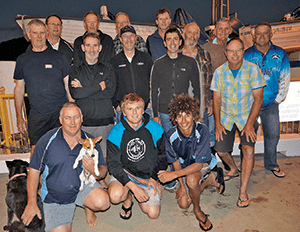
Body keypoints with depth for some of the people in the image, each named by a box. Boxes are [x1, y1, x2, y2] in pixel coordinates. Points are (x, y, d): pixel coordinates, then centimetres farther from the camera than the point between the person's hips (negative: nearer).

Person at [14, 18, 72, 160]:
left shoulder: (59, 57, 2)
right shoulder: (22, 60, 9)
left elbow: (68, 86, 3)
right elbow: (19, 88, 13)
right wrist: (19, 117, 9)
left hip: (60, 113, -2)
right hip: (36, 115, 2)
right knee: (36, 152, 5)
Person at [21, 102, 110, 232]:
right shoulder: (47, 141, -11)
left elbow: (103, 172, -1)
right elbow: (34, 171, -4)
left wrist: (93, 170, -26)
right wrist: (31, 203, -5)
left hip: (82, 187, 0)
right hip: (54, 196, 0)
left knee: (103, 202, -27)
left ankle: (88, 207, 9)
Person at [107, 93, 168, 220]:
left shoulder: (155, 129, -9)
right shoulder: (116, 133, -14)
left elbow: (162, 156, 4)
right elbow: (113, 165, -14)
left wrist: (154, 178, -7)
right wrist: (133, 186, -23)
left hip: (148, 175, 2)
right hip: (123, 173, -1)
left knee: (153, 214, -6)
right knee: (115, 195, -31)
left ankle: (138, 195, 25)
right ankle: (128, 198, 7)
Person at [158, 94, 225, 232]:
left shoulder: (202, 131, -32)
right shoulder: (171, 136, -24)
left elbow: (199, 164, -31)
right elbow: (176, 161, -8)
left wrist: (174, 174, -40)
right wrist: (182, 185, -9)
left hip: (203, 164, -3)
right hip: (185, 166, 4)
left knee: (191, 179, -36)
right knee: (183, 204, -1)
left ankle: (197, 210, -4)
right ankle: (209, 180, 20)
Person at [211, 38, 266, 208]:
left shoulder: (253, 69, -11)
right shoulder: (219, 72, -3)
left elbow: (258, 98, -11)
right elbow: (217, 99, 1)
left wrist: (249, 124, -18)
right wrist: (218, 123, -6)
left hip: (247, 116, -2)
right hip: (226, 117, 3)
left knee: (248, 150, -17)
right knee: (221, 150, 2)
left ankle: (243, 192, -2)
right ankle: (234, 169, 38)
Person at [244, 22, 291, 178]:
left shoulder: (280, 54, 5)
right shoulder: (247, 54, -1)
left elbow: (285, 77, 9)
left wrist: (278, 99, 3)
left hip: (270, 103, 2)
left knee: (273, 135, 7)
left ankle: (271, 164, 27)